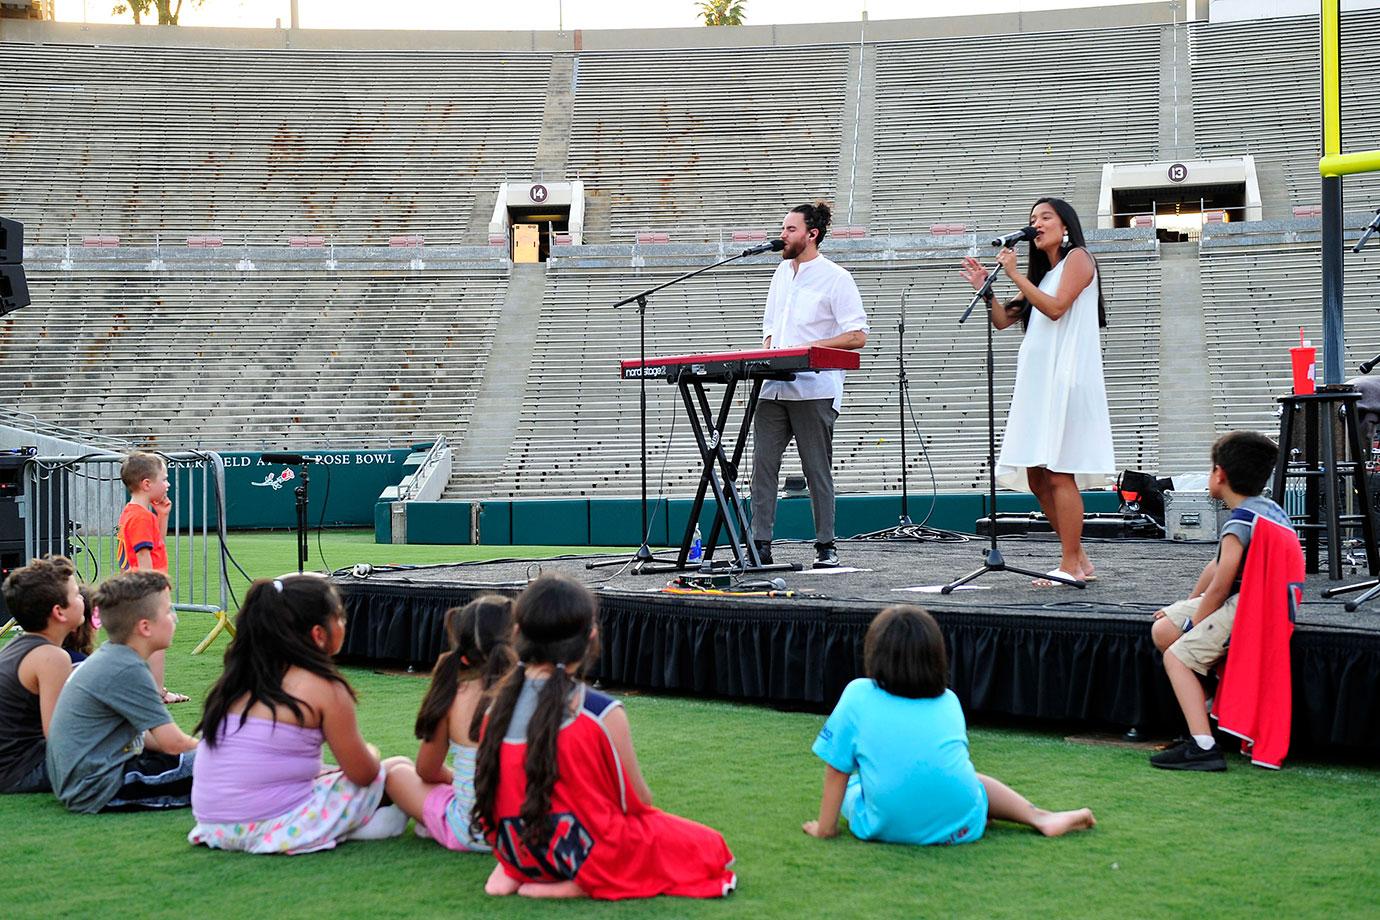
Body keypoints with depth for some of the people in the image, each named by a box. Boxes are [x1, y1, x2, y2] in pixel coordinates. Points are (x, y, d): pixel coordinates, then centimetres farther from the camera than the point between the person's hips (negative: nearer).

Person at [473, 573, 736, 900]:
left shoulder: (498, 705, -5)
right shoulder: (603, 713, -19)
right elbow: (637, 801, -7)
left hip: (515, 850, 6)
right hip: (587, 852, -6)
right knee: (707, 847, 15)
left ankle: (514, 872, 11)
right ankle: (582, 886, -4)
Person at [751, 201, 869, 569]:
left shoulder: (835, 278, -5)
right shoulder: (782, 272, 16)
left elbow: (857, 336, -10)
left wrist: (809, 349, -17)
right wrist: (767, 352, 3)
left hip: (814, 390, -6)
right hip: (774, 387, 7)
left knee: (817, 470, 0)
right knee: (763, 465, 0)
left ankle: (826, 547, 7)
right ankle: (760, 545, 2)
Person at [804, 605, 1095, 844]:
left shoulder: (858, 696, 1)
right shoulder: (949, 701, 10)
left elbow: (837, 771, 4)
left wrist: (825, 827, 15)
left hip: (887, 829, -3)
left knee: (851, 788, 27)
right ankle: (1040, 818, 18)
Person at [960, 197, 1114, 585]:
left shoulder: (1077, 258, 1)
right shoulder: (1041, 271, 25)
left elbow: (1056, 307, -13)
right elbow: (1003, 320, 21)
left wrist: (1015, 274, -13)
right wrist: (985, 289, 6)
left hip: (1066, 376, -9)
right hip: (1037, 379, 9)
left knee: (1059, 473, -12)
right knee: (1037, 477, 5)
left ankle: (1071, 566, -8)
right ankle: (1079, 560, 12)